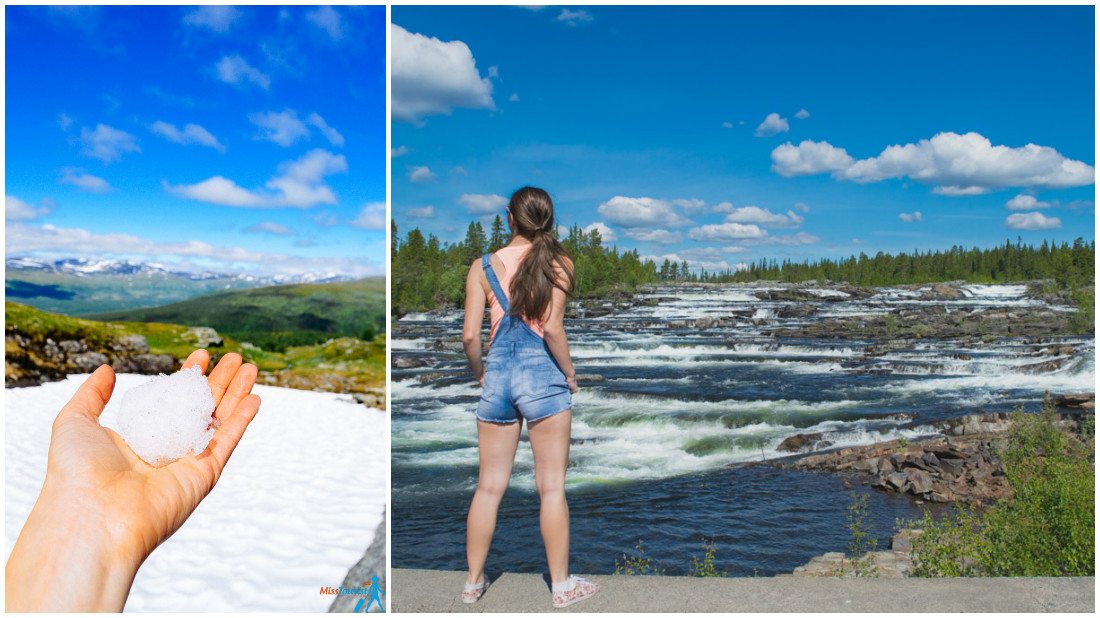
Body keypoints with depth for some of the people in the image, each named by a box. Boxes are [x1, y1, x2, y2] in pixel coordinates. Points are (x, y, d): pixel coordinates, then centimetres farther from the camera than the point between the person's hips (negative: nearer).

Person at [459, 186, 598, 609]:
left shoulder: (483, 266, 3)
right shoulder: (557, 263, -4)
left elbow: (470, 335, -1)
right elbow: (552, 327, -14)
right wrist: (569, 372, 0)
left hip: (497, 375, 3)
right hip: (542, 374, -3)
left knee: (489, 487, 12)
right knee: (551, 487, 7)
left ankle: (473, 582, 23)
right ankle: (561, 585, 18)